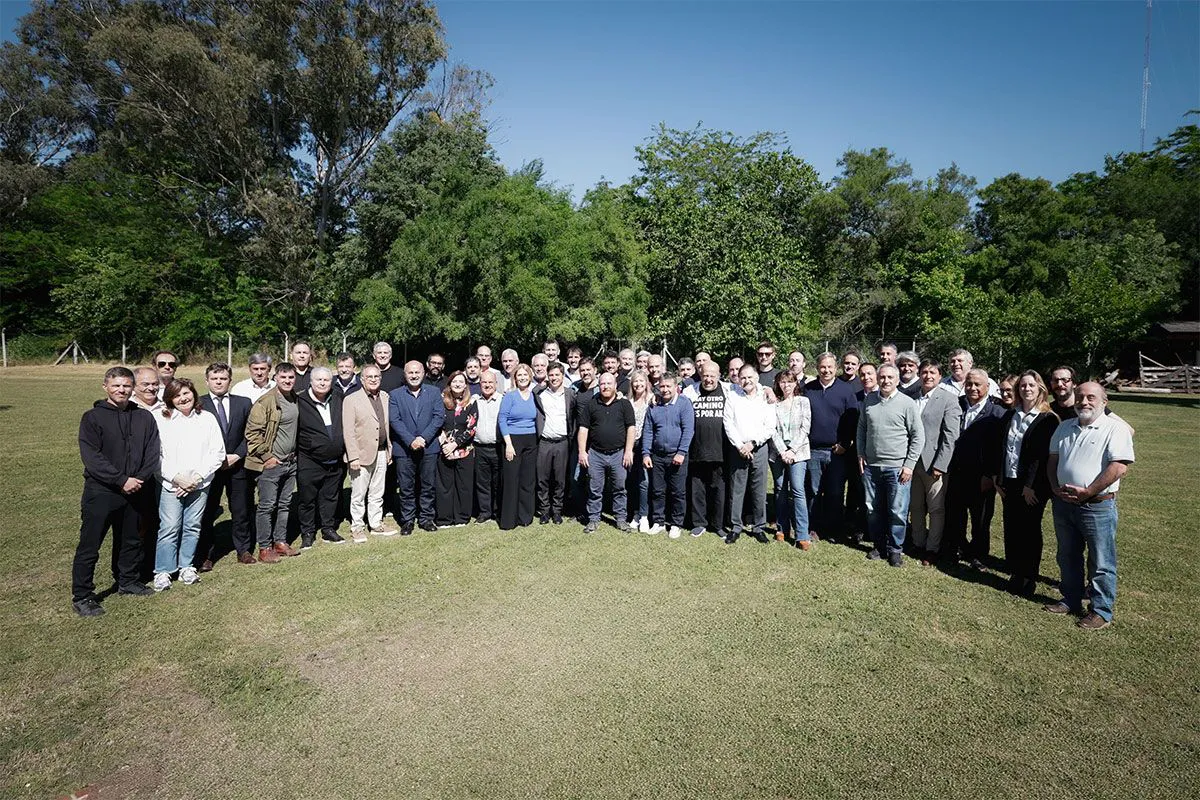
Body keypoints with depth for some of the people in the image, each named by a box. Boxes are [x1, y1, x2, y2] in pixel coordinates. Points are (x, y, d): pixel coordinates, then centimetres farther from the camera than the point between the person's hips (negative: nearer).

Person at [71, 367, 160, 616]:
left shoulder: (144, 418, 6)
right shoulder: (92, 417, -5)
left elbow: (153, 453, 3)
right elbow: (91, 456, -14)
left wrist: (140, 479, -11)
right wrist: (122, 480, -19)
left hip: (134, 492, 4)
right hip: (100, 492, -4)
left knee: (131, 541, 17)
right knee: (89, 546, 2)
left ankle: (128, 581, 33)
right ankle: (81, 596, 12)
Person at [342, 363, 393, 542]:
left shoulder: (385, 397, 9)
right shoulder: (351, 400, -7)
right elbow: (348, 431, -11)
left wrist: (389, 450, 10)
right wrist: (353, 457, -15)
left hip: (381, 453, 5)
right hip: (362, 454, -5)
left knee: (377, 494, 15)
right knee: (358, 495, 4)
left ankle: (376, 525, 26)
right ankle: (357, 527, 17)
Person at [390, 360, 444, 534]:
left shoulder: (434, 392, 6)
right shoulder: (395, 395, 5)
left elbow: (439, 417, -3)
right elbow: (394, 420, -4)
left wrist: (424, 438, -13)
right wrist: (410, 441, -15)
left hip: (429, 447, 1)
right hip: (404, 449, -1)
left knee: (428, 486, 8)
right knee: (406, 488, 5)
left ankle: (426, 518, 20)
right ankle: (407, 521, 16)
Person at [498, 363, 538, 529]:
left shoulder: (535, 395, 9)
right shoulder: (510, 395, -3)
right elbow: (502, 420, -7)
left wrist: (538, 439, 6)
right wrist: (508, 444, -13)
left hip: (531, 442, 4)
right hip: (513, 440, -4)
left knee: (528, 481, 7)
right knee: (511, 480, -2)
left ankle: (525, 517, 17)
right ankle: (508, 520, 6)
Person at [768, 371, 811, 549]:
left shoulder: (803, 401, 5)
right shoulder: (774, 403, 7)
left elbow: (805, 428, -2)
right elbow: (772, 429, 1)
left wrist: (792, 450, -10)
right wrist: (782, 451, -10)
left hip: (798, 452, -2)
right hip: (777, 452, 2)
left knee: (797, 490, -10)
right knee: (780, 491, 8)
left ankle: (802, 535, -9)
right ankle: (782, 529, 18)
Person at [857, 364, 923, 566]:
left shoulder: (907, 403, -6)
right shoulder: (869, 400, 6)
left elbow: (918, 436, -5)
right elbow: (861, 428, 14)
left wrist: (909, 464, -9)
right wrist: (861, 454, 7)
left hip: (897, 467, -4)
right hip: (870, 466, 4)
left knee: (897, 512, 1)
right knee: (873, 509, 13)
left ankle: (895, 549, 18)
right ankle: (879, 545, 28)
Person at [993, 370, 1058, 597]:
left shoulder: (1048, 420, -6)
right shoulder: (1009, 415, 9)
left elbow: (1042, 455, -12)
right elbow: (1000, 448, 9)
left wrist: (1031, 485, -15)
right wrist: (997, 478, 4)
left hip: (1032, 486, -5)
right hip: (1008, 482, 5)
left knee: (1030, 530, 5)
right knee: (1011, 528, 8)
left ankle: (1029, 577, 17)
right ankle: (1015, 573, 20)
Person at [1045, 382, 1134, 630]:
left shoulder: (1115, 428, -8)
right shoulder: (1065, 427, 12)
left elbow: (1119, 467, -18)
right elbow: (1053, 459, 14)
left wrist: (1087, 492, -19)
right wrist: (1055, 487, -1)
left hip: (1098, 505, -6)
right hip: (1063, 504, 6)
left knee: (1101, 563, 4)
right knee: (1068, 558, 17)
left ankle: (1101, 611, 15)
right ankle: (1071, 601, 31)